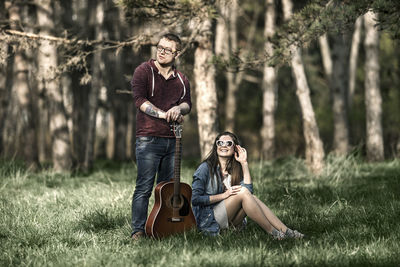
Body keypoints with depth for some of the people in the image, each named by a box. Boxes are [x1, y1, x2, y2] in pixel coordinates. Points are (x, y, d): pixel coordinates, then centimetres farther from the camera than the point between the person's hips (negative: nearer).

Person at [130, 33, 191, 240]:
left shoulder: (181, 79, 16)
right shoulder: (144, 71, -1)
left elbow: (188, 103, 8)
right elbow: (140, 100, -13)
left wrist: (178, 108, -16)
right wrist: (164, 114, -23)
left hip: (172, 140, 6)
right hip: (148, 139, -6)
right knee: (144, 187, -8)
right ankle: (138, 231, -7)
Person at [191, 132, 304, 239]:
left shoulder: (233, 170, 14)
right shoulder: (206, 168, -4)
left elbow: (249, 189, -5)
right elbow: (195, 198, -12)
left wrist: (244, 163, -4)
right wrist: (224, 195, -15)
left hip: (229, 220, 6)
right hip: (207, 219, -6)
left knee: (252, 198, -21)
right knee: (242, 192, -25)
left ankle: (285, 231, -27)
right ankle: (273, 233, -26)